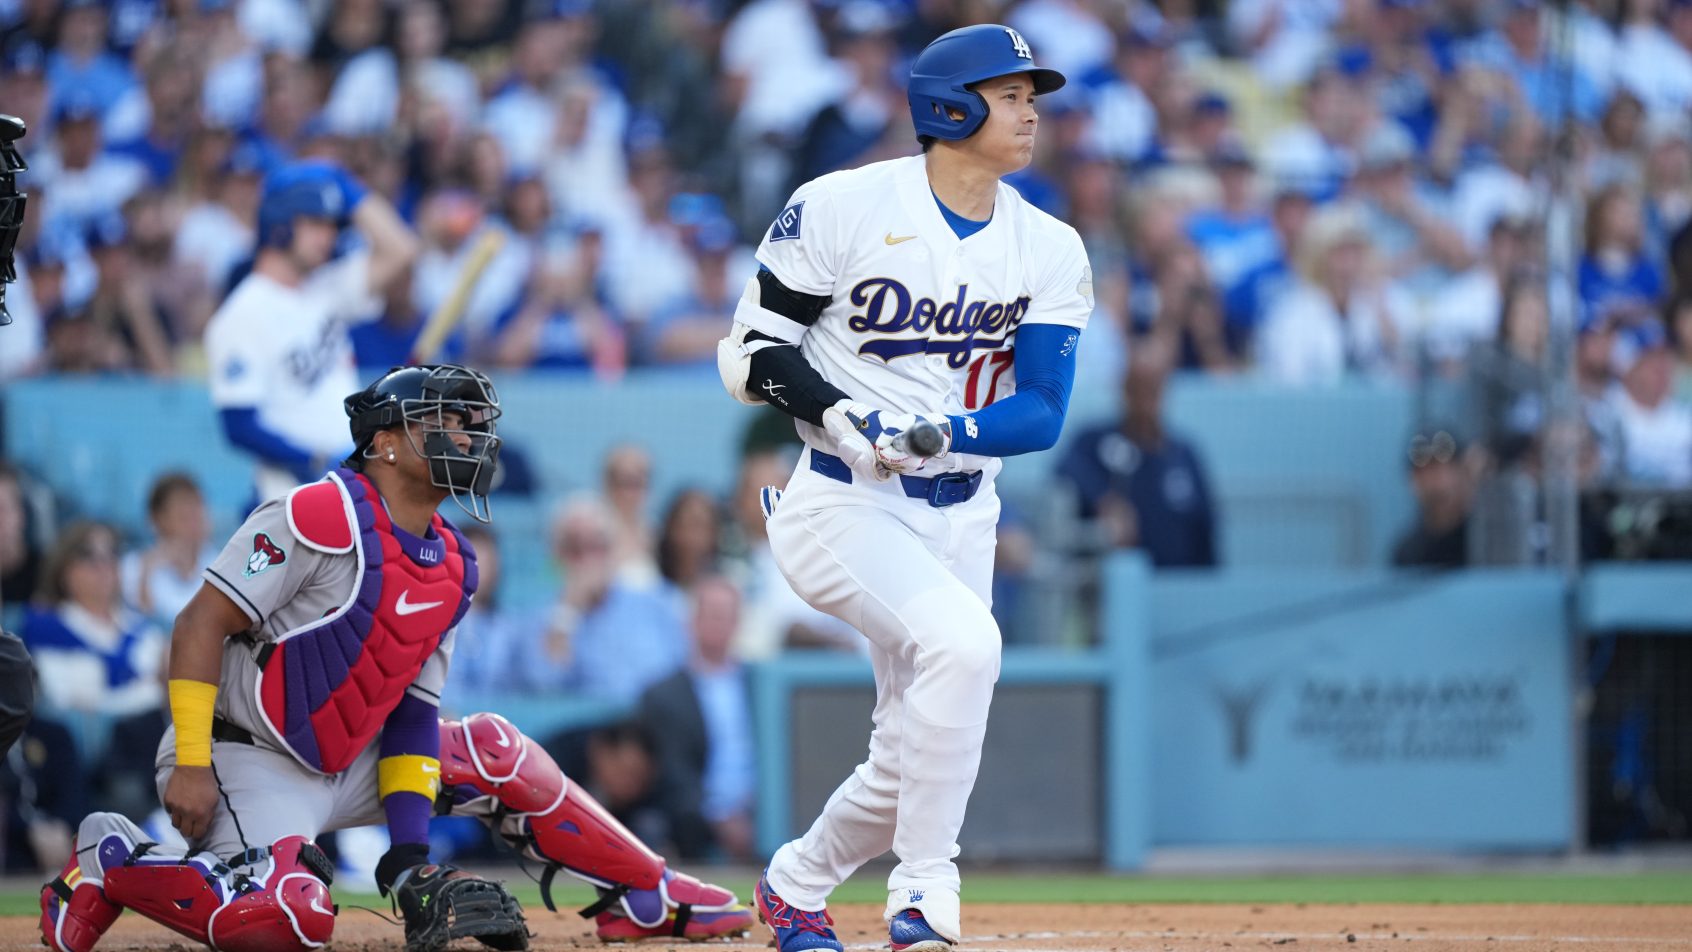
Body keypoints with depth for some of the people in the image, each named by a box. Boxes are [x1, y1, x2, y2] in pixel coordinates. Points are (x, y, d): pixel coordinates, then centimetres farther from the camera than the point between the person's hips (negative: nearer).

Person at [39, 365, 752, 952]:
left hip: (345, 765, 8)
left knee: (495, 752, 7)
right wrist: (191, 766, -23)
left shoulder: (452, 568, 8)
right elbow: (202, 624, -18)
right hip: (249, 763, -8)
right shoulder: (322, 517, -19)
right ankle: (111, 863, -9)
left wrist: (410, 857, -2)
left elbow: (412, 709, 9)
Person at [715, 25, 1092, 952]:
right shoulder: (843, 209, -9)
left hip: (959, 517, 5)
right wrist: (843, 417, -23)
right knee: (960, 640, -32)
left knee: (910, 767, 7)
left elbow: (1040, 413, -5)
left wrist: (937, 435, -24)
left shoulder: (1049, 250, 3)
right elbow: (751, 352, -6)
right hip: (841, 504, -5)